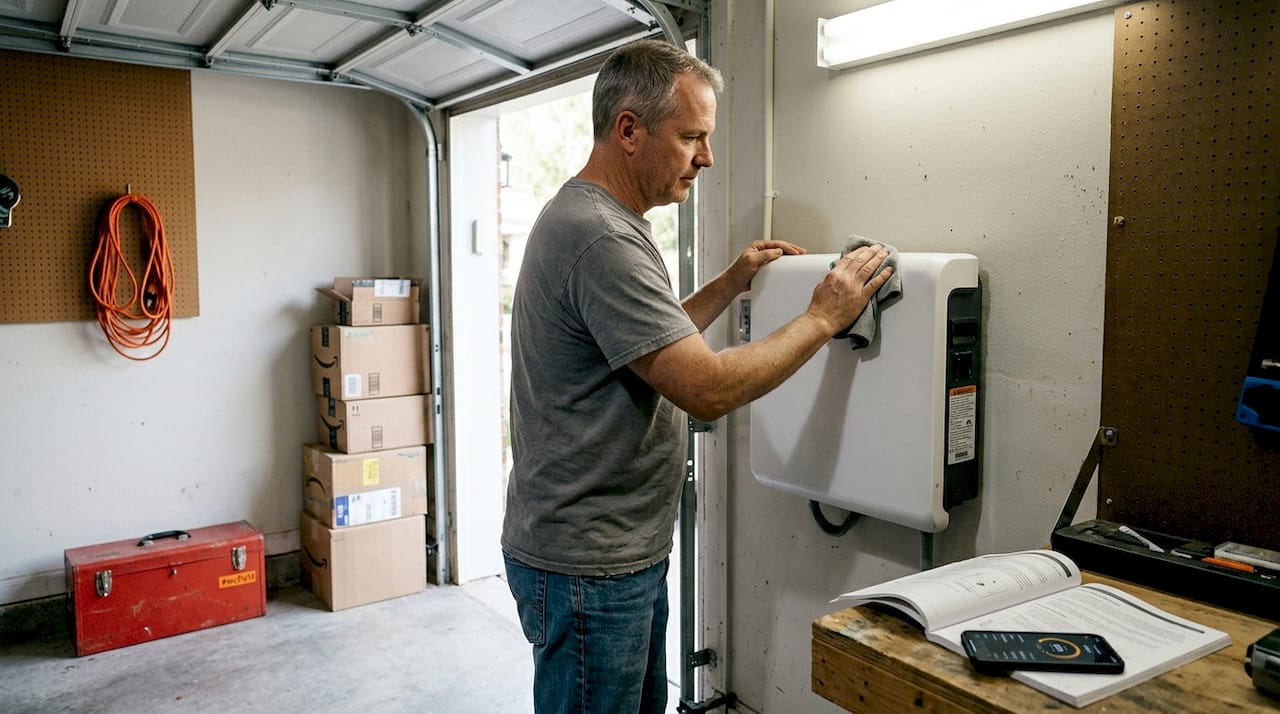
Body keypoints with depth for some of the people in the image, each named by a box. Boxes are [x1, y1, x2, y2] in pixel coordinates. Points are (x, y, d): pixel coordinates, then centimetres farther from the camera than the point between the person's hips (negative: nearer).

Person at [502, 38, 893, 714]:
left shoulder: (588, 219, 12)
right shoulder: (600, 238, -23)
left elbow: (655, 341, 21)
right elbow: (707, 389, -27)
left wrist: (731, 283, 12)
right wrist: (824, 317, -15)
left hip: (626, 552, 10)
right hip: (587, 566, -10)